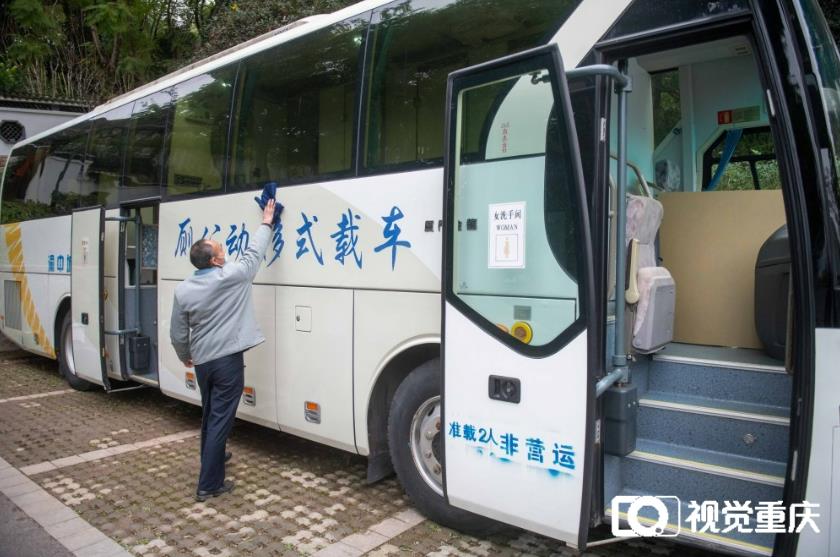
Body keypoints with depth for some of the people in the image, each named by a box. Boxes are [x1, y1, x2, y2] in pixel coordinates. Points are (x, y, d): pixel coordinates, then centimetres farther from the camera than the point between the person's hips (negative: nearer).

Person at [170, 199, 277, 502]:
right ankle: (209, 484, 3)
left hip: (202, 361, 6)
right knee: (220, 420, -1)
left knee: (209, 415, 24)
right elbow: (254, 252, 1)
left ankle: (212, 457, 45)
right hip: (228, 360, -6)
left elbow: (177, 334, 6)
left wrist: (185, 357, 24)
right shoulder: (232, 276, -14)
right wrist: (266, 223, 15)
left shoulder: (183, 289, -1)